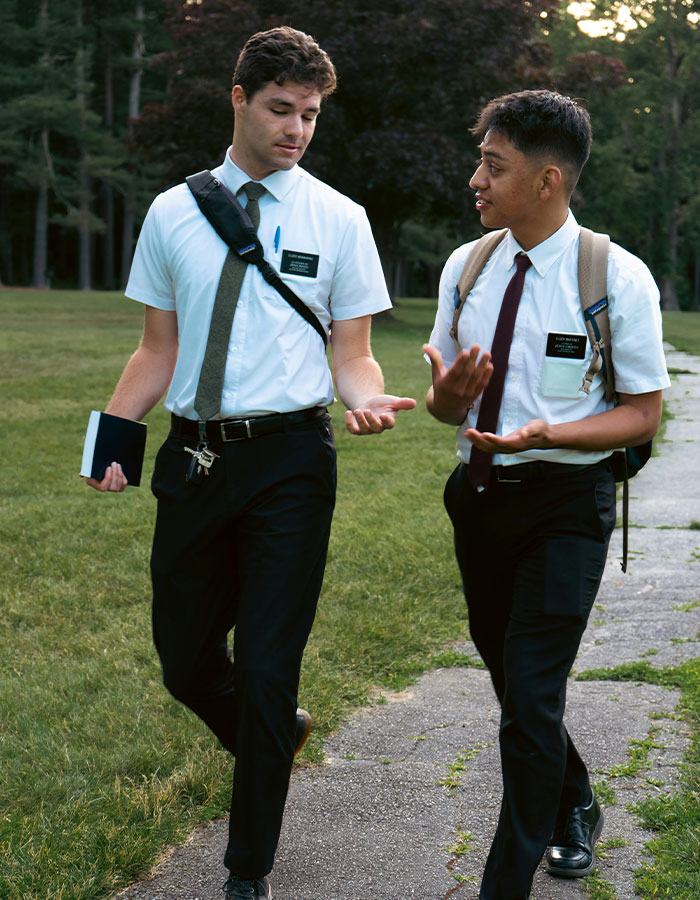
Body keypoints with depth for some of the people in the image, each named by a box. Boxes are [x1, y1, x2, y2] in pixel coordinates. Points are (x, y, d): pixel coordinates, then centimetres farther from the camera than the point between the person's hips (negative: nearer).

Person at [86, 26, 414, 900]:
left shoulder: (338, 219, 3)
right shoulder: (173, 213, 8)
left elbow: (352, 352, 3)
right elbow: (158, 349, 9)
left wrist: (368, 399, -20)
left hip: (290, 456, -2)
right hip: (192, 457, 3)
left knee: (267, 670, -1)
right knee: (185, 657, 13)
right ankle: (274, 732, 47)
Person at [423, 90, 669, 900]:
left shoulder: (617, 277, -13)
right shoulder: (465, 268, 2)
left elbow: (643, 414, -10)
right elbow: (444, 402, 9)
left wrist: (547, 431, -26)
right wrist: (450, 396, -16)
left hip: (565, 504, -6)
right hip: (480, 496, 6)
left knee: (531, 693, -10)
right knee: (505, 673, 19)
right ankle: (573, 806, 46)